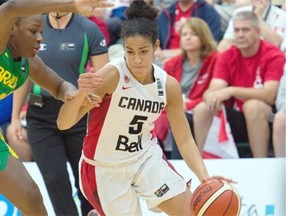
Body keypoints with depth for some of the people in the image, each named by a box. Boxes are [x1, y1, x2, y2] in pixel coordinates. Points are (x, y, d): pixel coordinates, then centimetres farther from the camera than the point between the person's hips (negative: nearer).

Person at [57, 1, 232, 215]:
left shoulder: (169, 85, -9)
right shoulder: (112, 75, -25)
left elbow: (184, 139, -1)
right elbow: (63, 123, -29)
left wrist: (204, 177, -16)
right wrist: (81, 93, -49)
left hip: (147, 157, 4)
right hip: (106, 168, -4)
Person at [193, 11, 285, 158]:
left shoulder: (273, 56, -11)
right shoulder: (227, 57, 3)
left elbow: (269, 95, -24)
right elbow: (213, 90, -7)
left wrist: (231, 91, -34)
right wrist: (211, 96, -34)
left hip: (264, 117, -4)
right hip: (237, 119, 5)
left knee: (252, 105, -36)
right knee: (202, 109, -18)